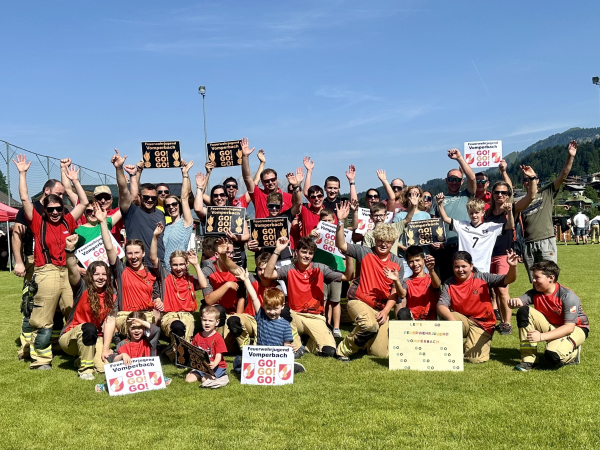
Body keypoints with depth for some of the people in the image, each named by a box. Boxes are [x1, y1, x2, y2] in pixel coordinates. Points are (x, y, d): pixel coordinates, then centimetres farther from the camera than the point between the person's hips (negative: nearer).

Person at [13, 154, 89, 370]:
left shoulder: (67, 222, 12)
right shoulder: (38, 222, 4)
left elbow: (83, 202, 17)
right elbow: (24, 199, -1)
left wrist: (74, 180, 20)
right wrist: (22, 174, 0)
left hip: (67, 272, 4)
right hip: (46, 273, -4)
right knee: (43, 320, 0)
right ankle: (40, 359, 8)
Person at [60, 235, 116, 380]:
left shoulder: (111, 296, -1)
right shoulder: (82, 289, -9)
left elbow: (110, 321, -10)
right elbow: (72, 269, -28)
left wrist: (105, 349, -18)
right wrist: (70, 248, -44)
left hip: (95, 339, 4)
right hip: (70, 337, -4)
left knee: (105, 366, -19)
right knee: (89, 328, -36)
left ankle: (85, 356, 16)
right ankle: (85, 368, -18)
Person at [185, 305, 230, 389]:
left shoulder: (218, 338, -10)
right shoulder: (198, 336, 6)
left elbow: (219, 355, -17)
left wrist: (214, 364, -38)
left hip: (217, 366, -5)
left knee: (205, 379, -27)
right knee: (188, 379, -13)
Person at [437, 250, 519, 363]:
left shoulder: (482, 278, -8)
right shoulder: (448, 284, -5)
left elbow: (507, 280, -16)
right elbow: (441, 305, -17)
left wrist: (513, 267, -39)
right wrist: (451, 318, -38)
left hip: (482, 324, -2)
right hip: (462, 321, 2)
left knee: (474, 358, -20)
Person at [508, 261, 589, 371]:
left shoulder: (568, 296, -24)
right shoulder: (535, 293, -7)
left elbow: (569, 327, -27)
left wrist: (541, 336, -35)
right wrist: (514, 302, -49)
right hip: (551, 326, 6)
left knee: (553, 356, -34)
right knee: (523, 311, -19)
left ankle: (573, 352, 5)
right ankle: (528, 360, -17)